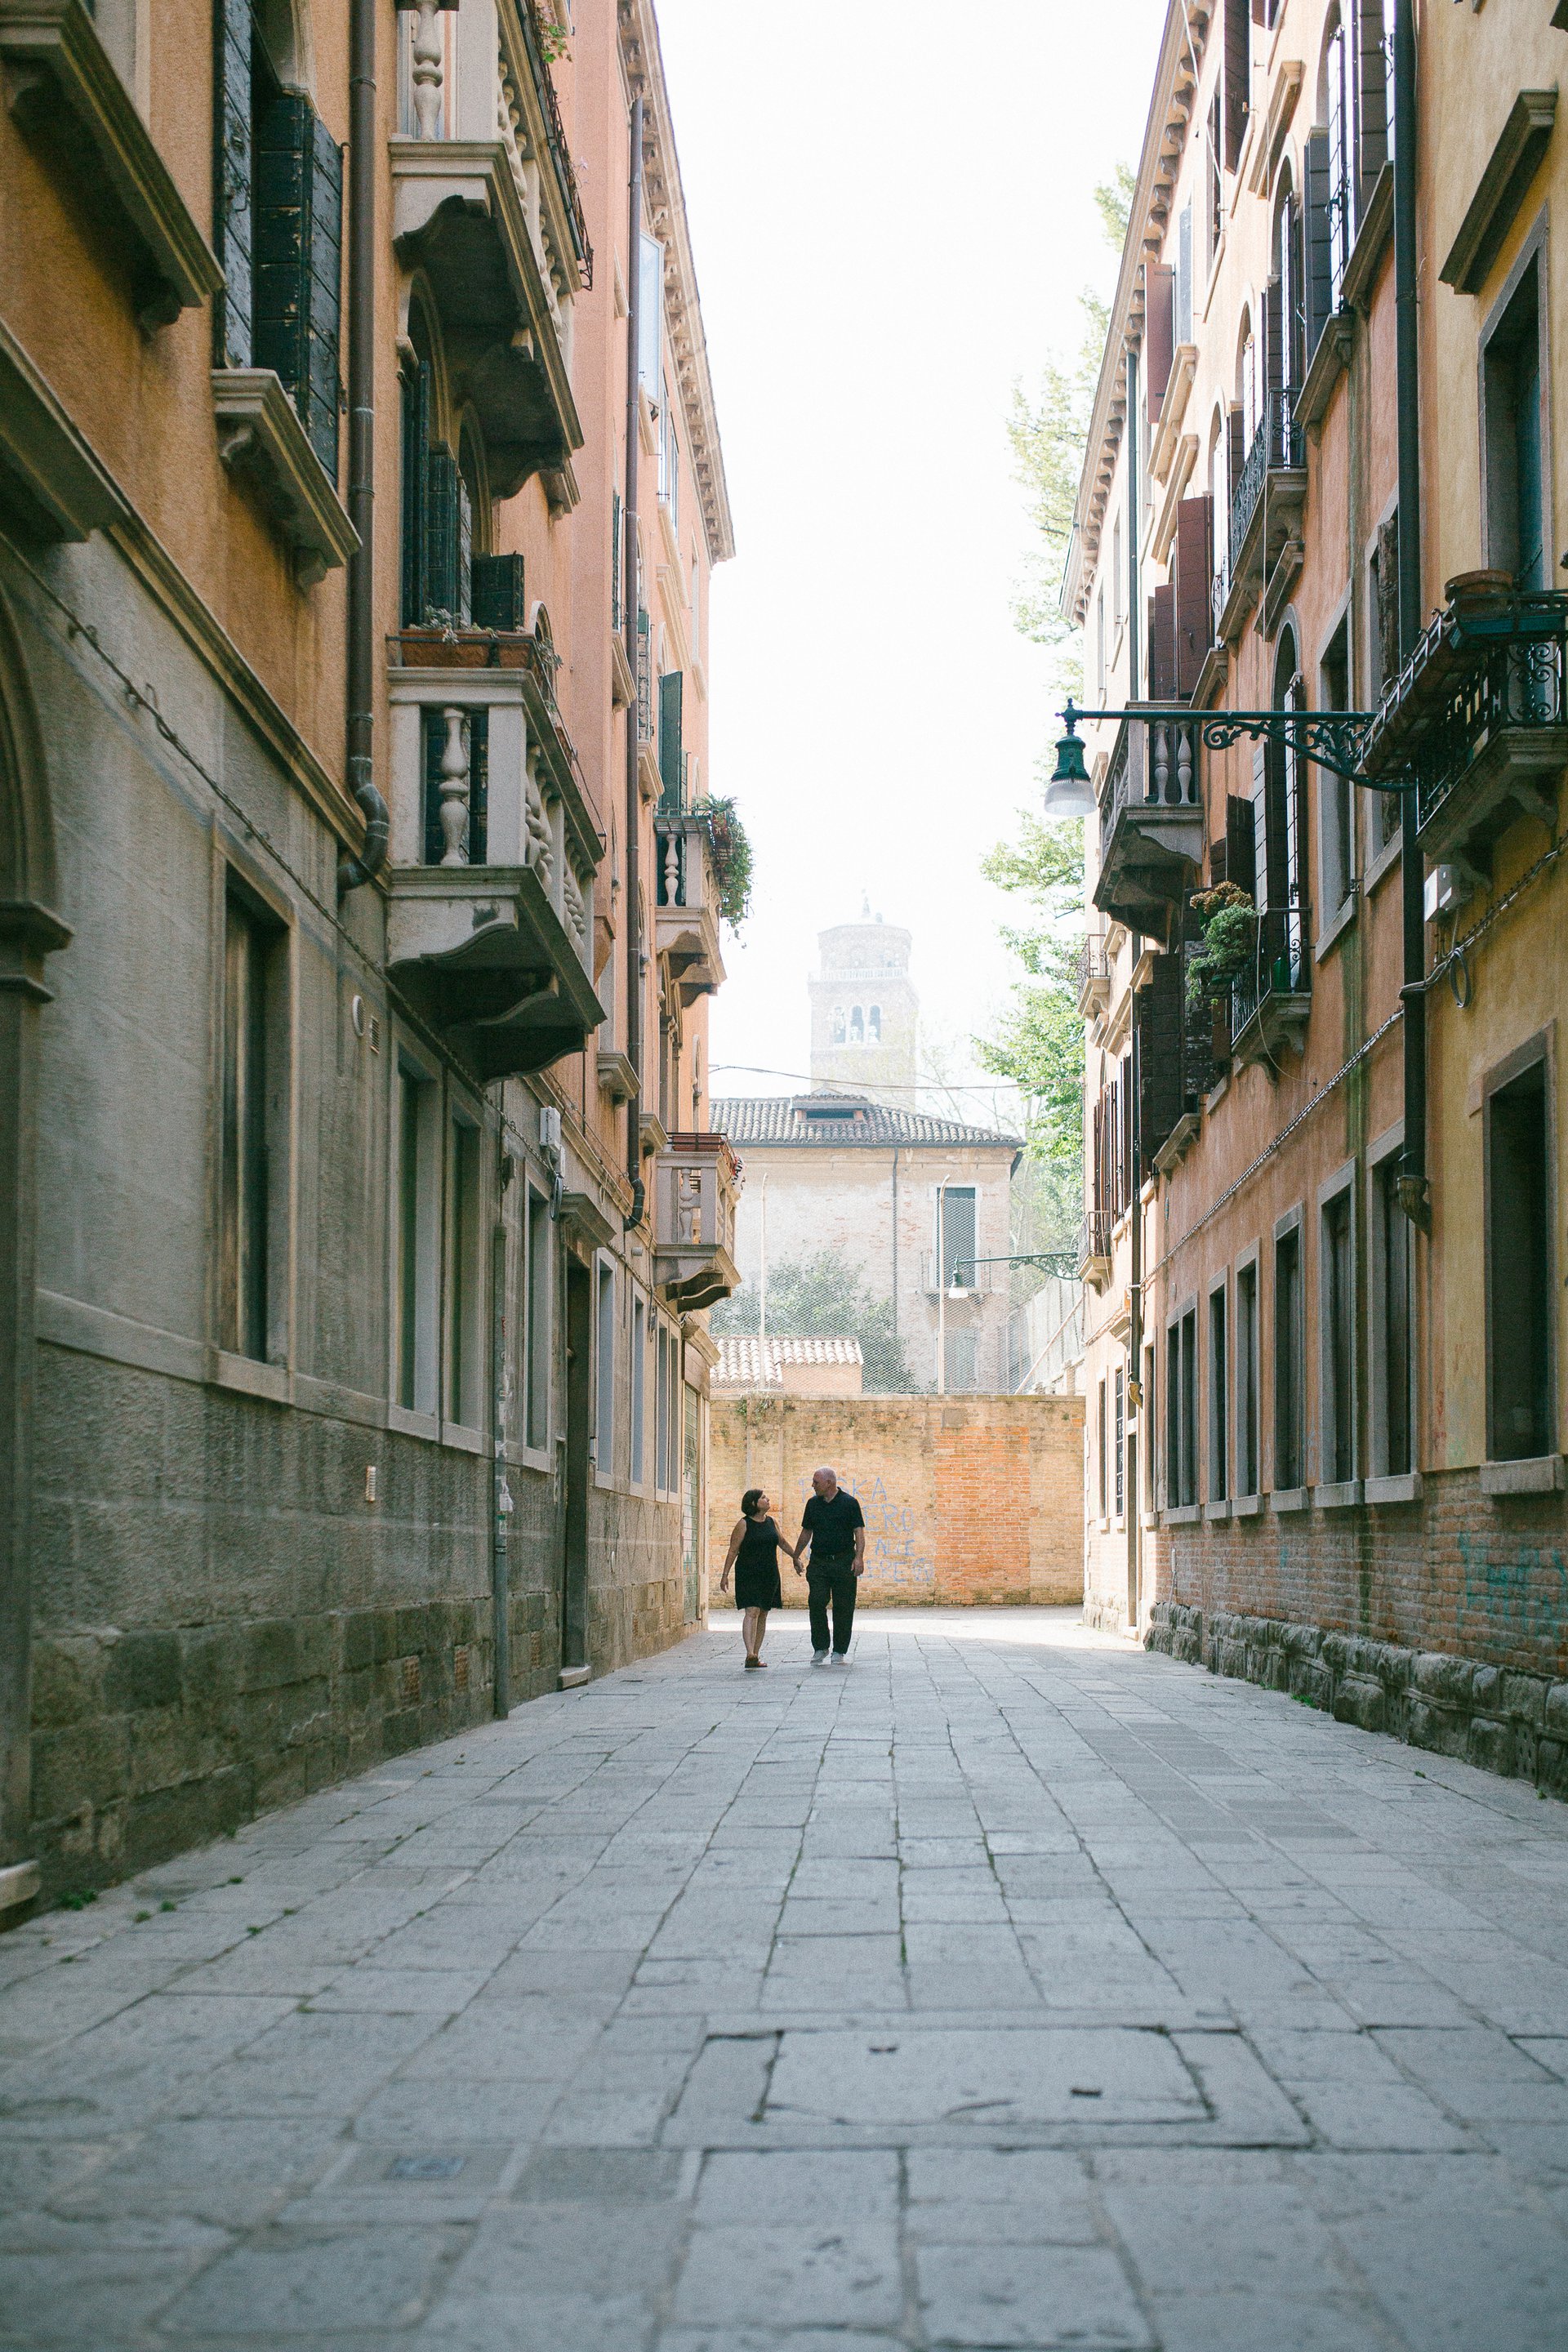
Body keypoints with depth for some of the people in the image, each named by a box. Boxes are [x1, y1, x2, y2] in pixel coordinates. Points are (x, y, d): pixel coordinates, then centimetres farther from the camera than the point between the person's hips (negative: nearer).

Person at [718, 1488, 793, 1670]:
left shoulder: (772, 1522, 11)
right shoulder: (744, 1524, -6)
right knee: (752, 1612, -17)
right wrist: (725, 1575, -9)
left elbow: (782, 1542, 26)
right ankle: (750, 1655, -26)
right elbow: (733, 1551, -6)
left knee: (762, 1615, 8)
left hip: (769, 1576, 6)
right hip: (748, 1575, -6)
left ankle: (756, 1654, 14)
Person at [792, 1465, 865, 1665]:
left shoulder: (849, 1503, -2)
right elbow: (806, 1532, 20)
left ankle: (839, 1651, 8)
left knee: (843, 1607, 0)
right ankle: (820, 1648, 3)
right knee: (816, 1604, -7)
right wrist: (796, 1556, 19)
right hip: (818, 1562, 3)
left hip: (844, 1562, -3)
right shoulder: (813, 1504, 11)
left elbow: (859, 1531, -6)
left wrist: (859, 1557, -17)